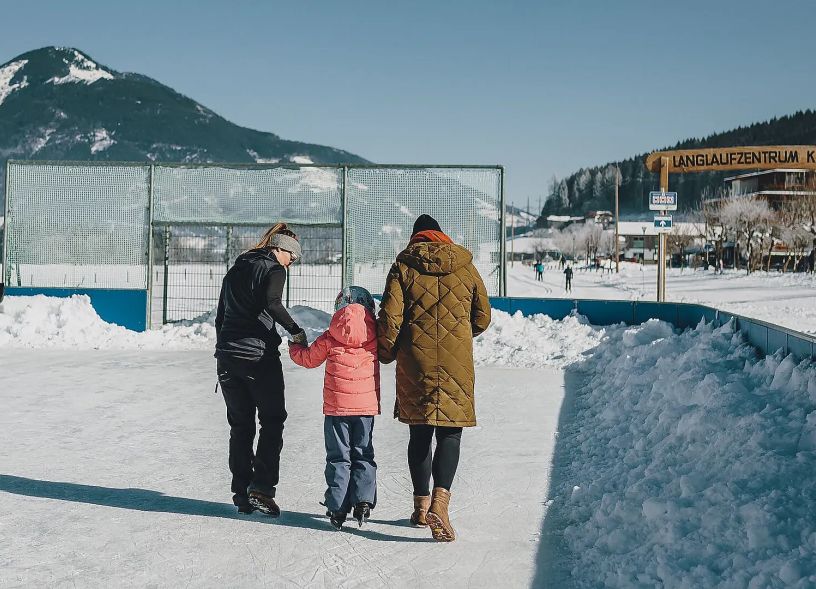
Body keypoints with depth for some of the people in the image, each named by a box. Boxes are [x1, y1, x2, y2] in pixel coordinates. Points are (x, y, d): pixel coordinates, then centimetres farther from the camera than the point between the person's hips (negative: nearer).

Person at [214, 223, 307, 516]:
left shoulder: (235, 269, 19)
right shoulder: (273, 269, -3)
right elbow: (272, 303, -24)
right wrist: (296, 331, -16)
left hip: (227, 355, 7)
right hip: (259, 355, -7)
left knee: (240, 425, 11)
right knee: (272, 421, 5)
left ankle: (242, 492, 11)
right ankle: (262, 487, -6)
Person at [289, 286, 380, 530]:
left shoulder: (330, 338, -3)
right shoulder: (375, 337, -2)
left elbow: (309, 358, 12)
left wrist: (294, 348, 32)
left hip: (336, 407, -1)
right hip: (367, 405, 1)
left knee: (338, 457, 7)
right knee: (363, 455, 13)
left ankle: (338, 508, 6)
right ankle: (363, 500, 2)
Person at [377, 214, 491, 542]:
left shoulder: (403, 266, 2)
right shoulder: (465, 267, 6)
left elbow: (390, 317, -5)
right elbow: (483, 318, 12)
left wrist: (386, 352, 12)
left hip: (415, 364, 1)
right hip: (456, 363, 0)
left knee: (419, 434, 13)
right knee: (449, 434, 0)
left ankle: (421, 505, 21)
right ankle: (439, 502, -20)